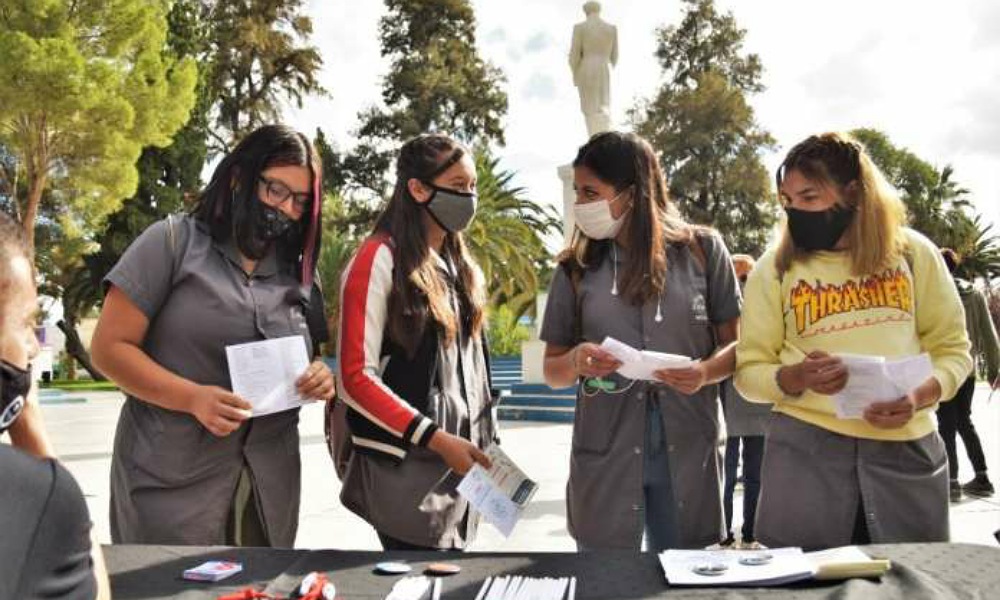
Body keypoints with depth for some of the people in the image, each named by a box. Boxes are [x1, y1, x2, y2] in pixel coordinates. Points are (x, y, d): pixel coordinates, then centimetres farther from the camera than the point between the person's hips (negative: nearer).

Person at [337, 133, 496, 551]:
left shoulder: (460, 264, 13)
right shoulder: (380, 259, -10)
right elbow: (356, 378, -14)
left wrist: (485, 439, 13)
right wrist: (437, 439, -18)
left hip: (461, 460, 7)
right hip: (405, 466, -7)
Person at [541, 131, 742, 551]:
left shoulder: (702, 250, 2)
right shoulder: (576, 268, 6)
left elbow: (735, 343, 6)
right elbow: (552, 370, 10)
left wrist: (706, 371, -14)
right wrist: (576, 361, -12)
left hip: (688, 453, 0)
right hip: (605, 455, 1)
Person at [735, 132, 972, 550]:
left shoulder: (914, 252, 4)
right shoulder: (774, 268, 1)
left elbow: (952, 348, 8)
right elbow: (749, 371, 2)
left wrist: (920, 396, -12)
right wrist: (796, 377, -19)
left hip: (908, 447, 2)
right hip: (805, 447, -1)